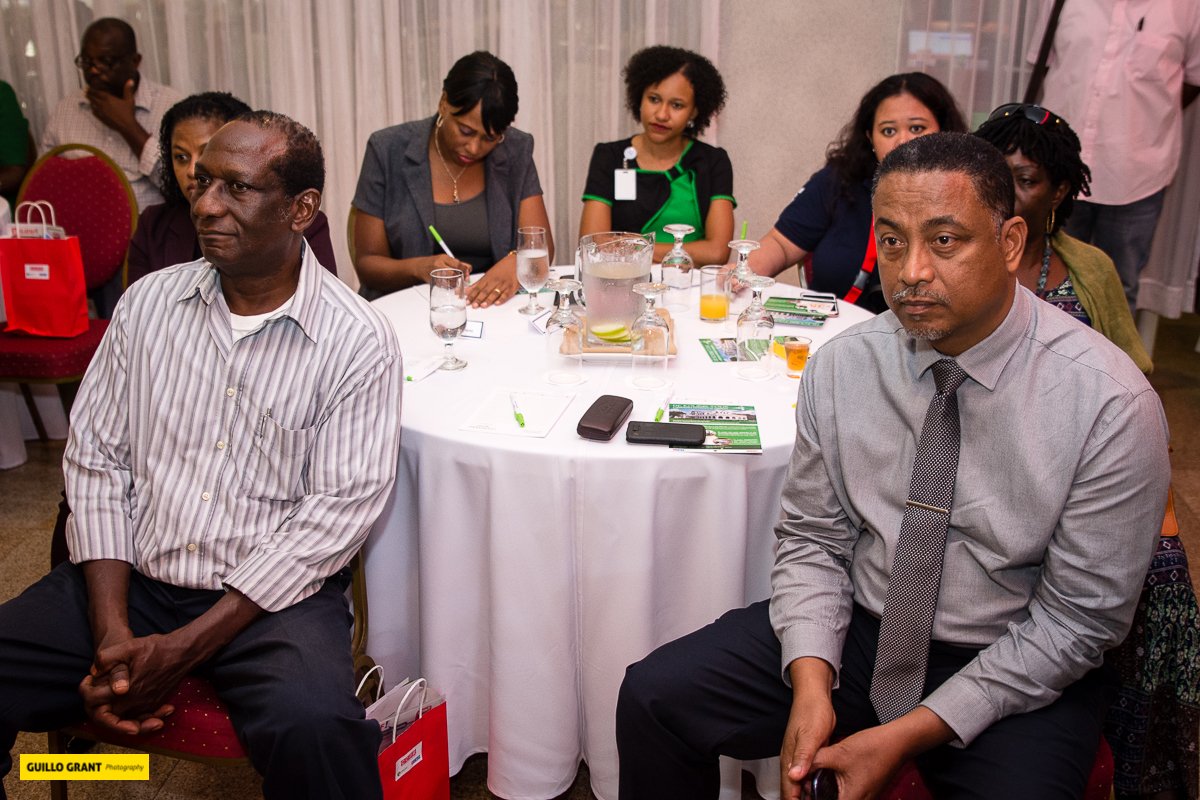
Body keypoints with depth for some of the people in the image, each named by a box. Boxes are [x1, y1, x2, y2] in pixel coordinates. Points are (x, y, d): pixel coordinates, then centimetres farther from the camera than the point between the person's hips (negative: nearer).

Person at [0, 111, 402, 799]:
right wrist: (112, 636, -8)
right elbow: (96, 460, 5)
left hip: (272, 595, -4)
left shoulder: (358, 341, -8)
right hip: (129, 580, 5)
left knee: (313, 731, -33)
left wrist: (181, 649, -16)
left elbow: (339, 510, -12)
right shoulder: (148, 302, 6)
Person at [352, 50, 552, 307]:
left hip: (491, 307, 1)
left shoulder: (516, 151, 0)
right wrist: (419, 267, -22)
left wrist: (516, 263, -25)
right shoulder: (388, 151, -5)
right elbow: (366, 263, -2)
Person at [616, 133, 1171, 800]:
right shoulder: (841, 367, -7)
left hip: (1015, 670, -2)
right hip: (855, 627, 3)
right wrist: (811, 682, -16)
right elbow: (812, 539, 1)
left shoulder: (1111, 403, -17)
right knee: (654, 696, -10)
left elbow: (1077, 620, -13)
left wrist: (907, 735, -18)